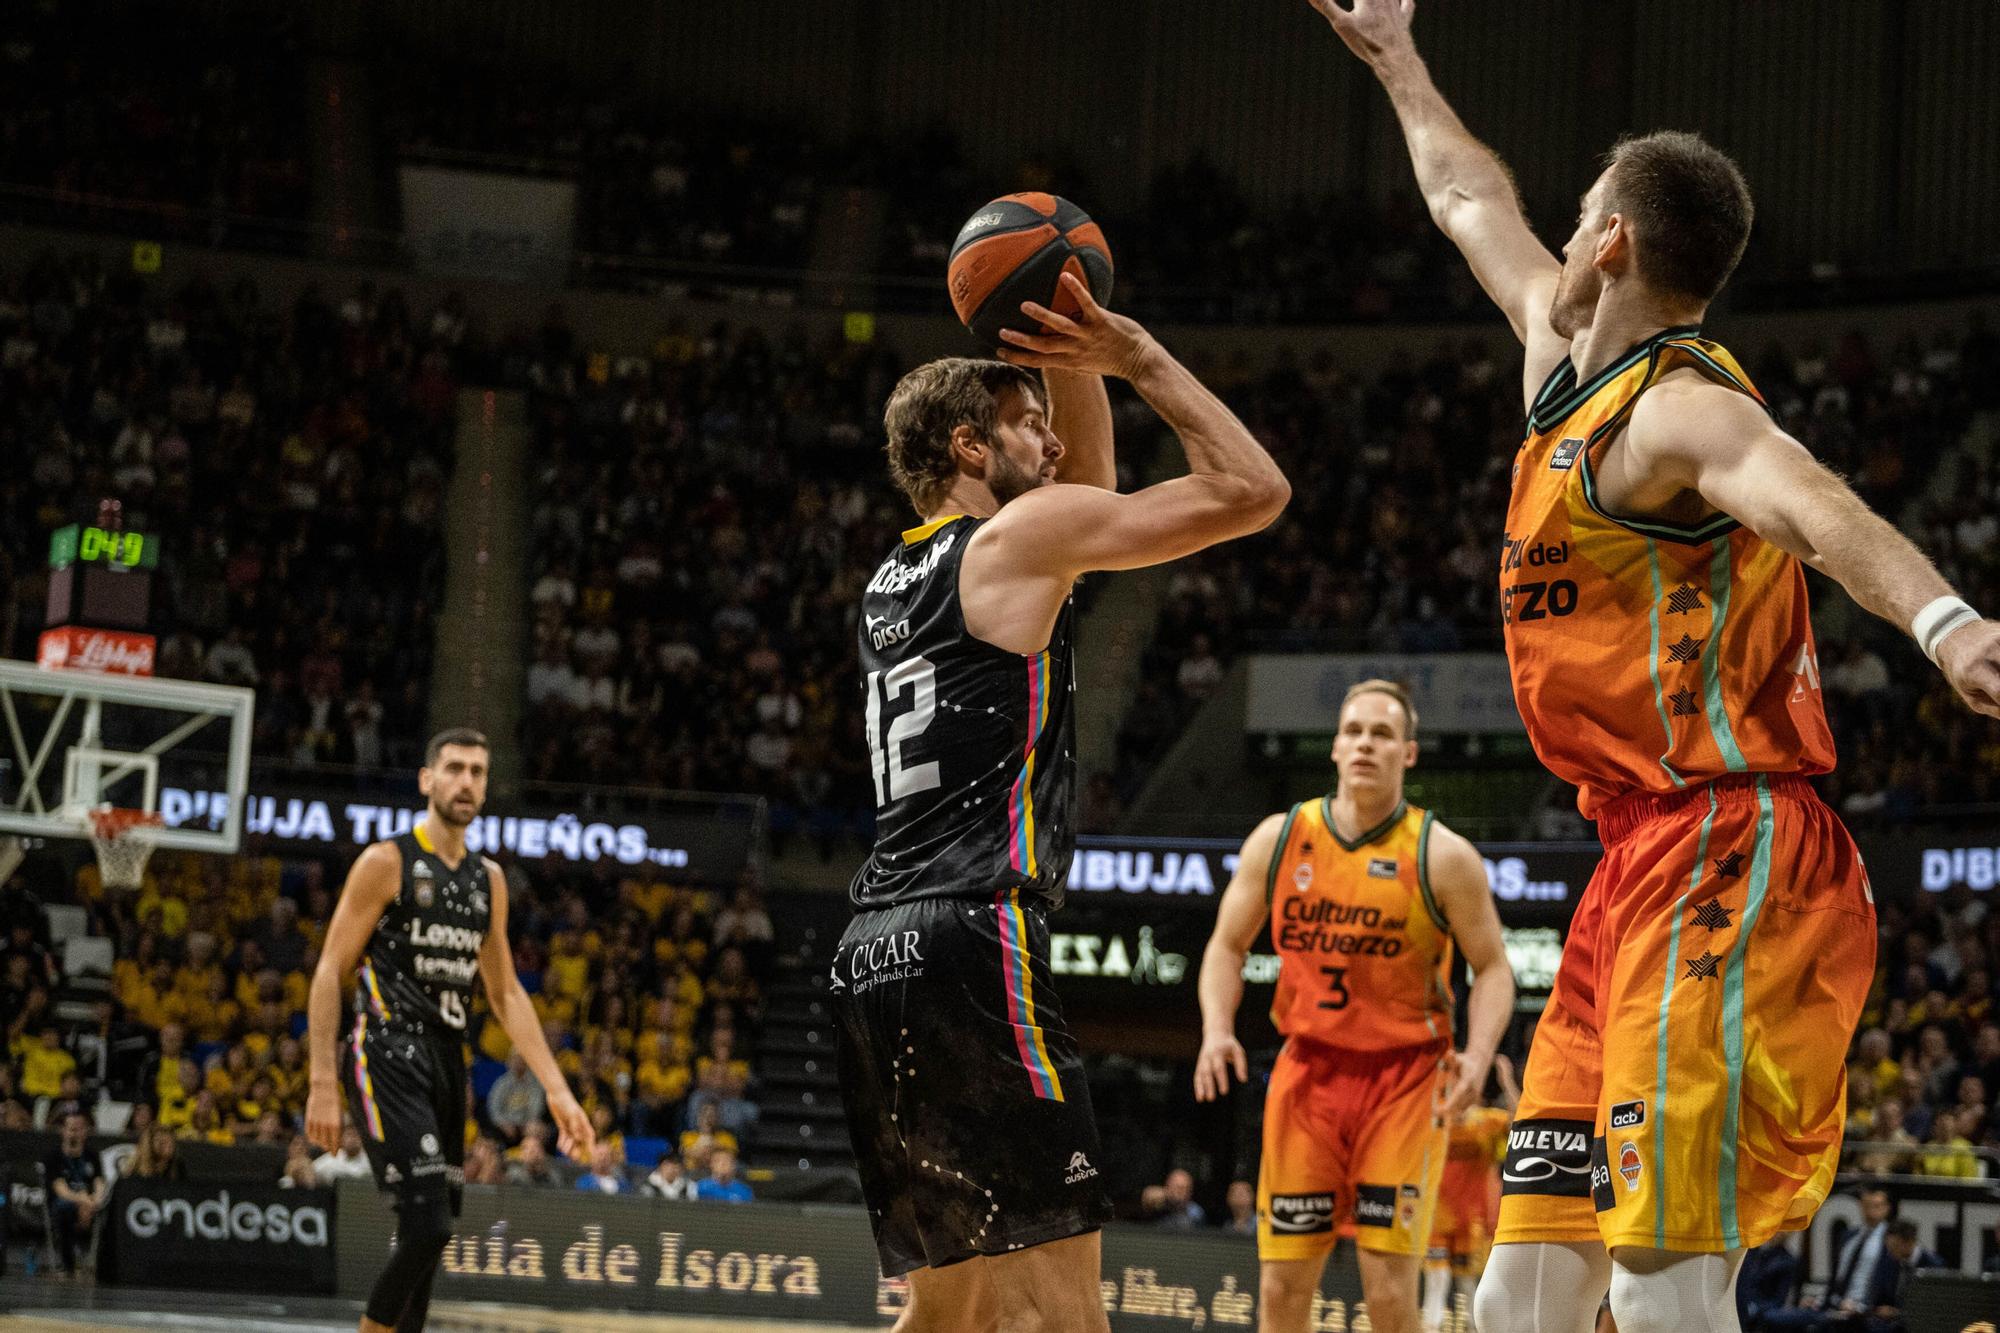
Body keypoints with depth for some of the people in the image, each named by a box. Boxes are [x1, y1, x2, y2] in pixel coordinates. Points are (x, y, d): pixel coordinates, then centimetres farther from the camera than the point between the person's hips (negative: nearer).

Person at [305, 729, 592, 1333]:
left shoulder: (489, 879, 14)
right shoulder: (387, 863, -5)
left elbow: (506, 994, 19)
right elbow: (329, 973, -7)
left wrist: (557, 1090, 10)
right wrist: (322, 1084, -15)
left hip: (446, 1061, 7)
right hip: (387, 1059, -7)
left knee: (427, 1236, 7)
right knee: (428, 1224, -18)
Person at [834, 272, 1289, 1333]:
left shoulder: (897, 577, 24)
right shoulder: (1022, 535, -1)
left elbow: (1089, 486, 39)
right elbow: (1251, 491, -1)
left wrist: (1076, 361, 26)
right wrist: (1138, 358, 8)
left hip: (873, 960, 9)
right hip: (969, 946, -9)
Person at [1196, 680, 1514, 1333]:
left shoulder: (1443, 857, -5)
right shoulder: (1278, 839, 3)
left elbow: (1492, 968, -1)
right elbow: (1228, 944, 12)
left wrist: (1477, 1054, -19)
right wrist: (1217, 1028, -6)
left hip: (1405, 1079, -3)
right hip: (1307, 1069, 3)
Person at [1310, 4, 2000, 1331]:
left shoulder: (1674, 410, -11)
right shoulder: (1569, 364, 18)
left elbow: (1813, 503, -33)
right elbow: (1474, 203, 38)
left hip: (1728, 867, -10)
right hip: (1639, 871, 10)